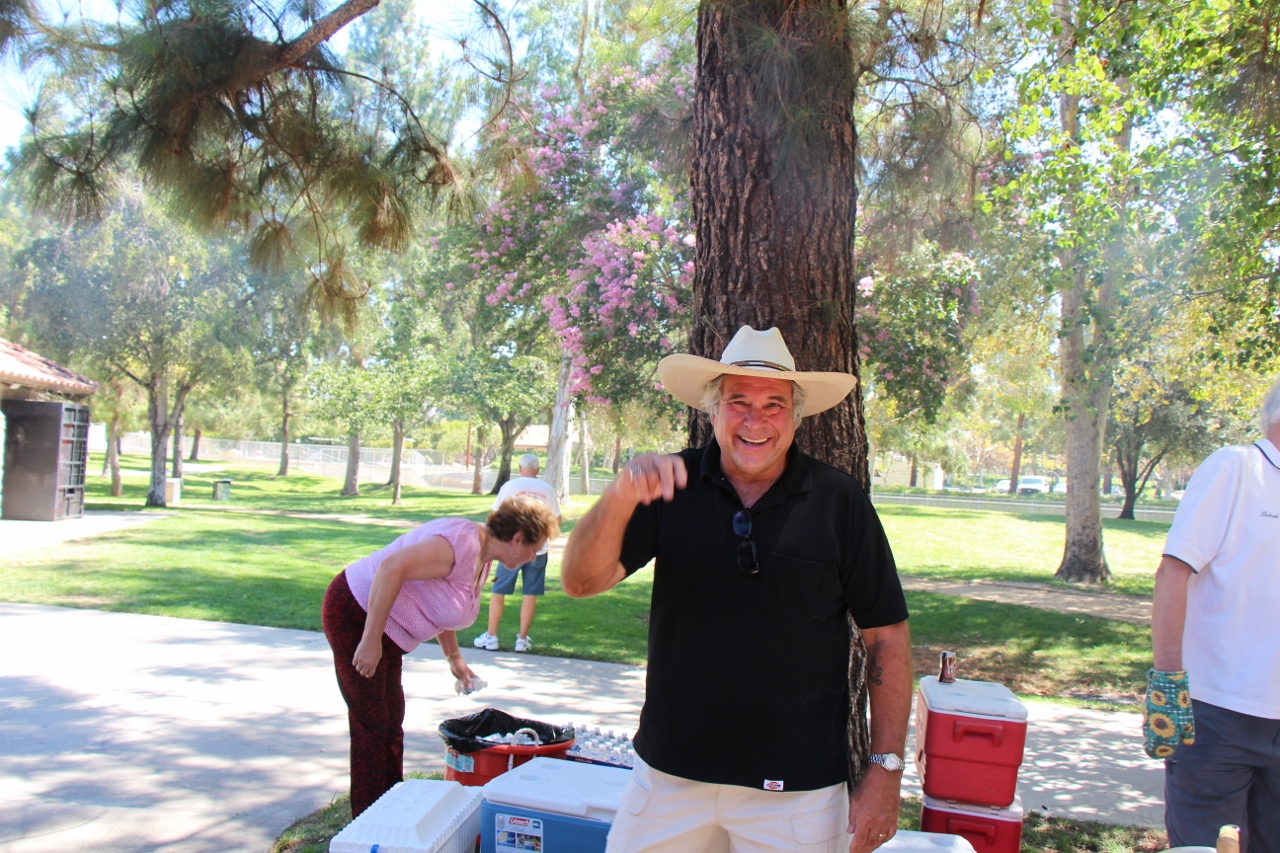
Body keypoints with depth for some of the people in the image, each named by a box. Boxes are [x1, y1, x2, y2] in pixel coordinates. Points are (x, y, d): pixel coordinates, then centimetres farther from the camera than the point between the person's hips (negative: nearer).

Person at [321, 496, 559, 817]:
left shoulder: (483, 558, 7)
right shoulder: (464, 543, -25)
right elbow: (392, 567, -34)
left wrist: (454, 657, 21)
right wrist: (371, 640, -31)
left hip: (381, 629, 10)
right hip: (355, 617, -10)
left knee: (391, 721, 13)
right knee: (372, 723, -4)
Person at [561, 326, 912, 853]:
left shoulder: (839, 501, -6)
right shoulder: (672, 487, -3)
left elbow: (886, 636, -2)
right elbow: (581, 583, -11)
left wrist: (886, 770, -6)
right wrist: (621, 498, -29)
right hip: (670, 774, 2)